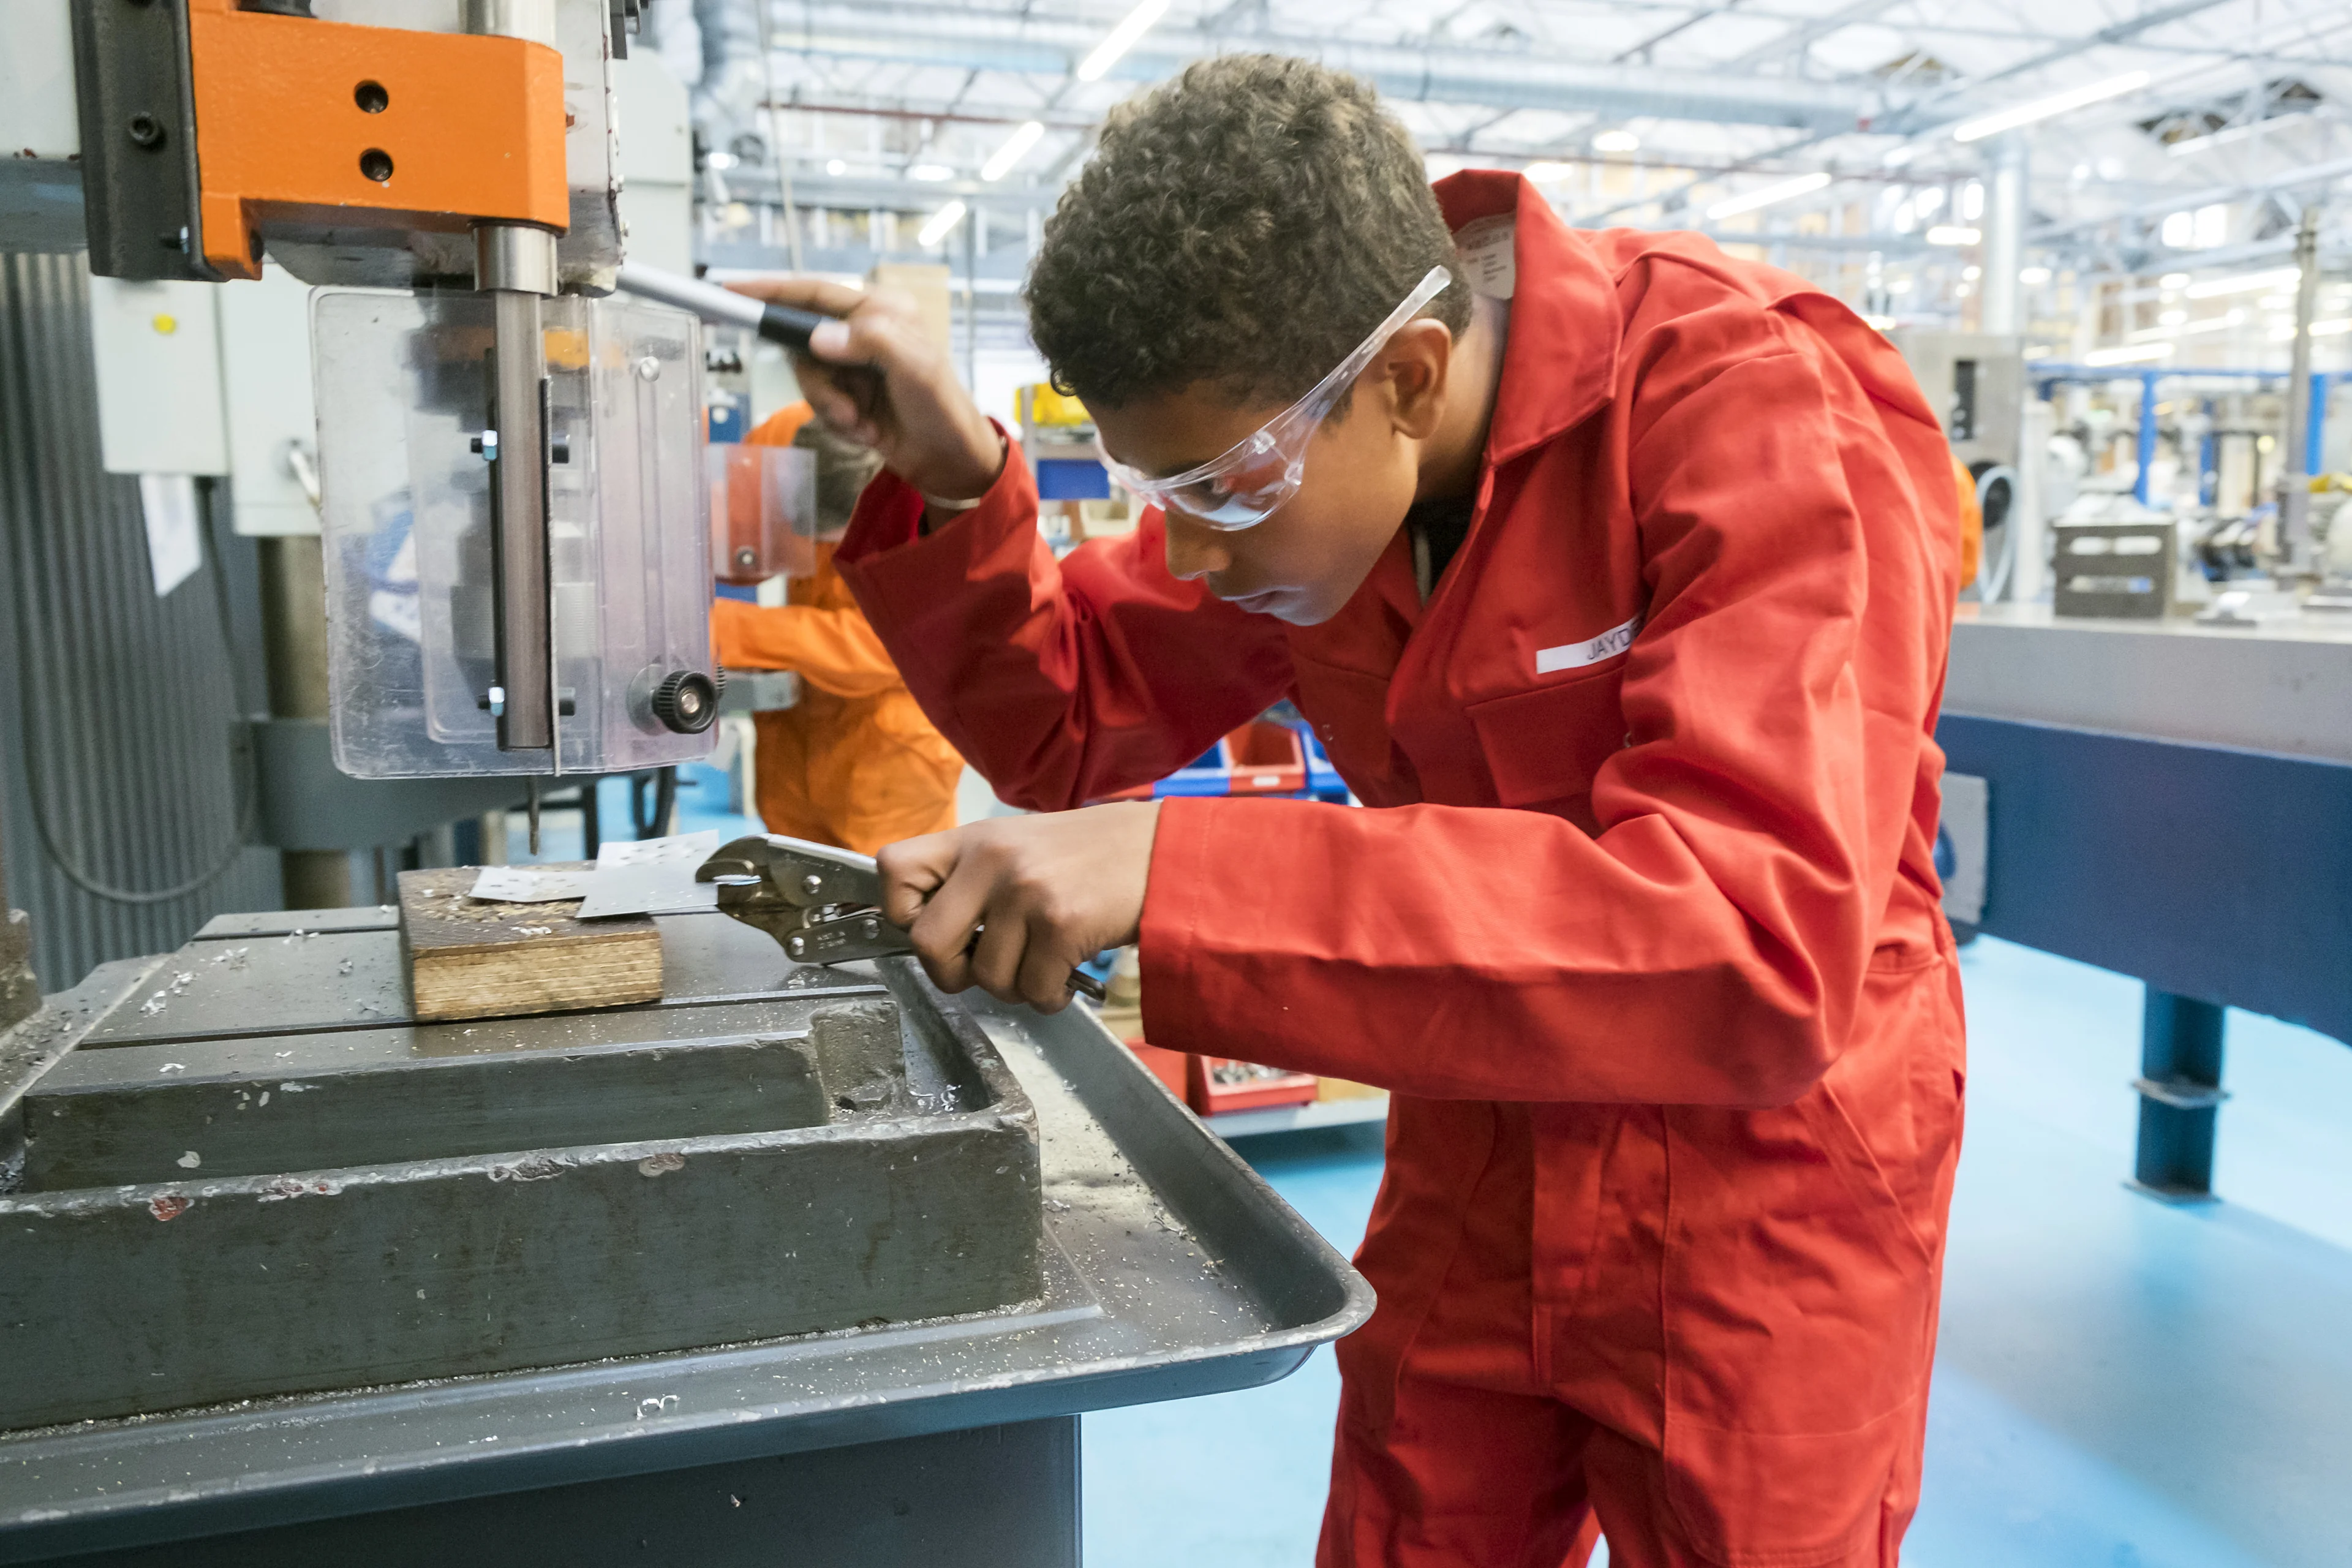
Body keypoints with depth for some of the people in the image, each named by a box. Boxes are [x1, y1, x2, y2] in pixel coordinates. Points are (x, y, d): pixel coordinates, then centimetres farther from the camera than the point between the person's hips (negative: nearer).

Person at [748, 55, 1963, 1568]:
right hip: (1474, 1180, 5)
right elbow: (1067, 720, 1)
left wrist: (1182, 872, -42)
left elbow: (1765, 953, -37)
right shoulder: (1281, 442, -9)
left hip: (1757, 1206, -4)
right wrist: (953, 483, -18)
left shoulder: (1755, 415, -26)